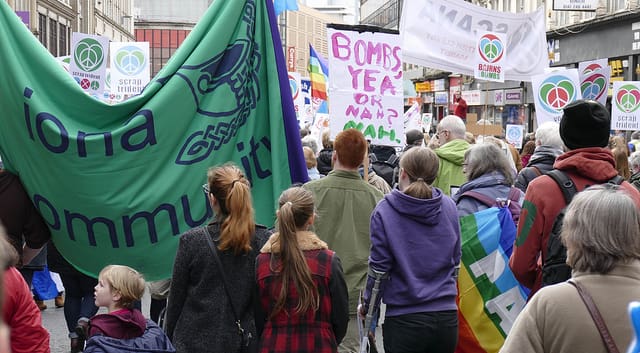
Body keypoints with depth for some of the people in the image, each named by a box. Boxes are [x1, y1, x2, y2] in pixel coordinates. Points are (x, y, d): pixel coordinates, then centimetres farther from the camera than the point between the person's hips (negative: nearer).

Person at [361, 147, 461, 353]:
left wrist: (368, 306, 6)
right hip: (447, 317, 4)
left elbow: (379, 268, -7)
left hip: (404, 319, -3)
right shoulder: (449, 206, 2)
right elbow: (456, 260, 11)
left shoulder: (385, 211, -10)